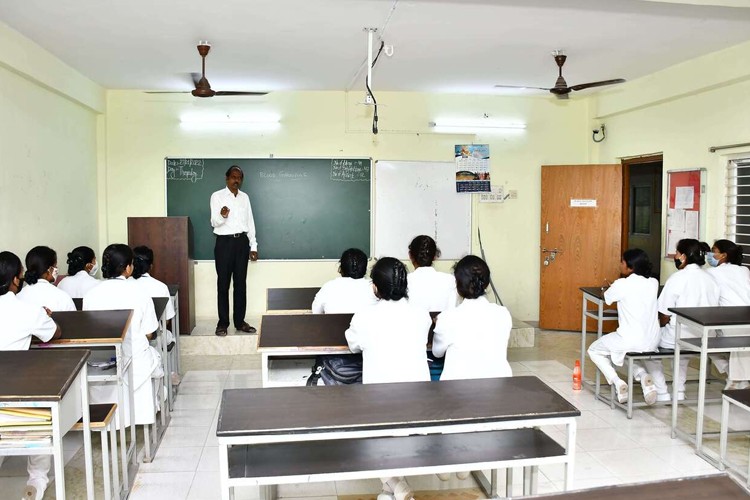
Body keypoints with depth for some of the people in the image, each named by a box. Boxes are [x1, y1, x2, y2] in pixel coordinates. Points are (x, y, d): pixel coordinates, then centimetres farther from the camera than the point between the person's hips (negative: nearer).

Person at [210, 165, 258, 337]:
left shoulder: (245, 197, 11)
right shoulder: (217, 196, -3)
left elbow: (250, 222, 12)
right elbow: (214, 223, -10)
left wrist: (253, 246, 7)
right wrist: (222, 216, -33)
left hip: (242, 241, 4)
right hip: (224, 242, -4)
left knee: (241, 283, 7)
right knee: (223, 283, 1)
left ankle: (240, 321, 14)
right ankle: (222, 323, 7)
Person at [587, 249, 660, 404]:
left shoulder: (622, 284, -13)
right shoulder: (653, 283, 2)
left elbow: (606, 298, 7)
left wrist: (613, 288, 26)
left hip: (630, 341, -6)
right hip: (652, 342, 6)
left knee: (594, 350, 20)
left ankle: (617, 382, 2)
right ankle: (644, 376, 10)